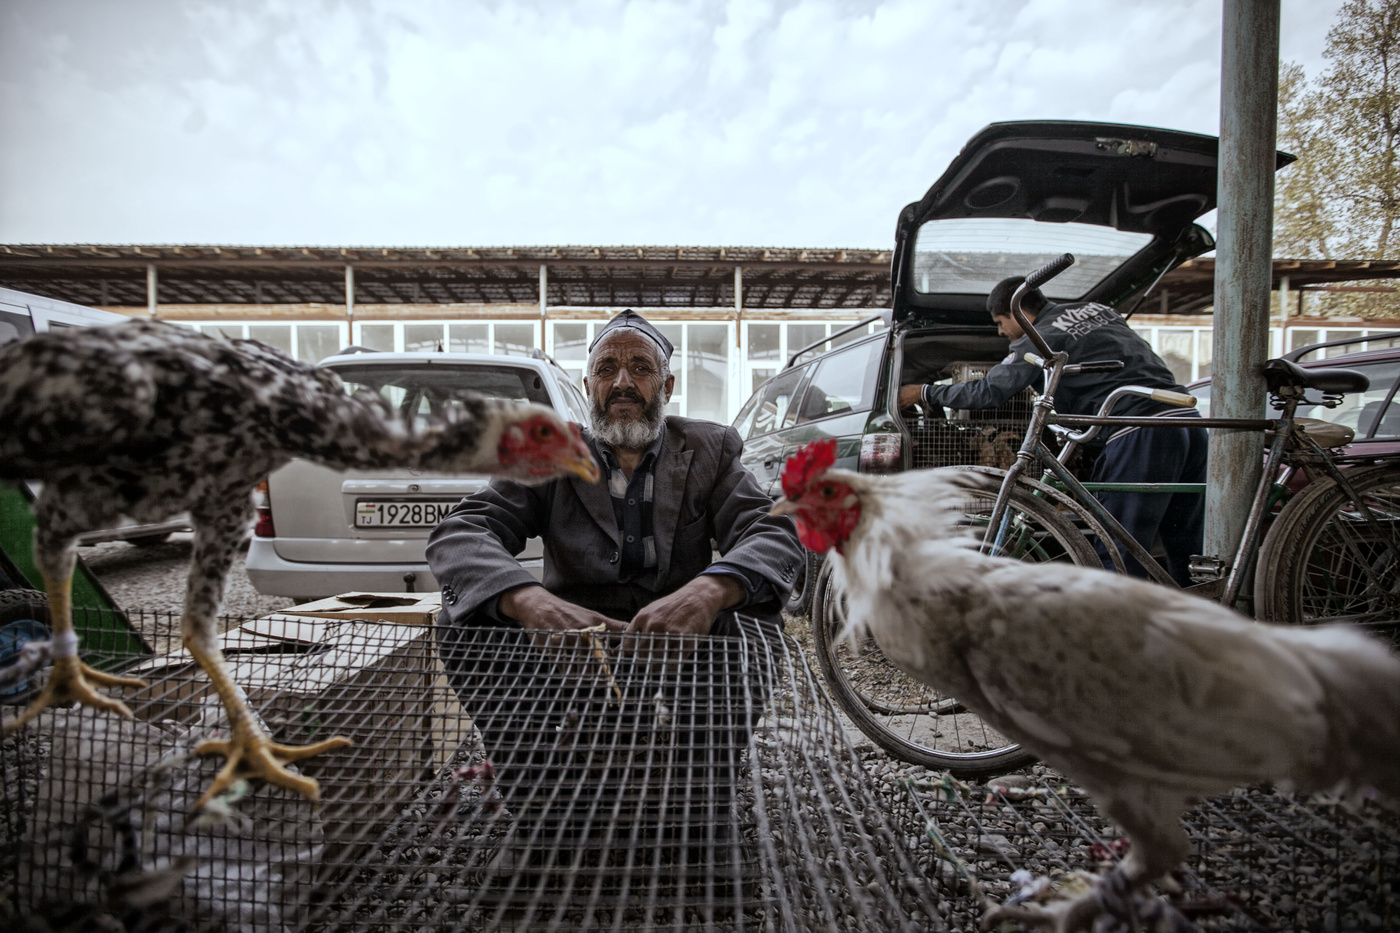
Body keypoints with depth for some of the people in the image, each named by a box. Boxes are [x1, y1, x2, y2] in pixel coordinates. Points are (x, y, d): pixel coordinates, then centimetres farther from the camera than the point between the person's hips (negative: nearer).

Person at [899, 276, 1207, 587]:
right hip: (1189, 420, 9)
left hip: (1141, 434, -9)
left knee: (1117, 561, -3)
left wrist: (924, 394, 7)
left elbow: (990, 392, -5)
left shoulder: (1045, 337, -2)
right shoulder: (1097, 309, 23)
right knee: (1187, 554, 14)